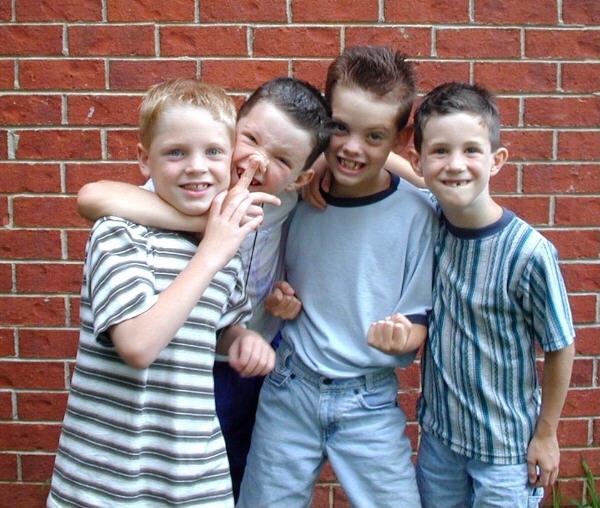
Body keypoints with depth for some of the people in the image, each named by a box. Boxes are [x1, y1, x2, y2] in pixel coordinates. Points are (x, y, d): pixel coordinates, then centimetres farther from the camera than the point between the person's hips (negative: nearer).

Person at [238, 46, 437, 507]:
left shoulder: (416, 213, -11)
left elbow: (420, 323, -3)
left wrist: (401, 337, -24)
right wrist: (278, 301, -7)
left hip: (370, 403, -2)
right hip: (289, 390, 2)